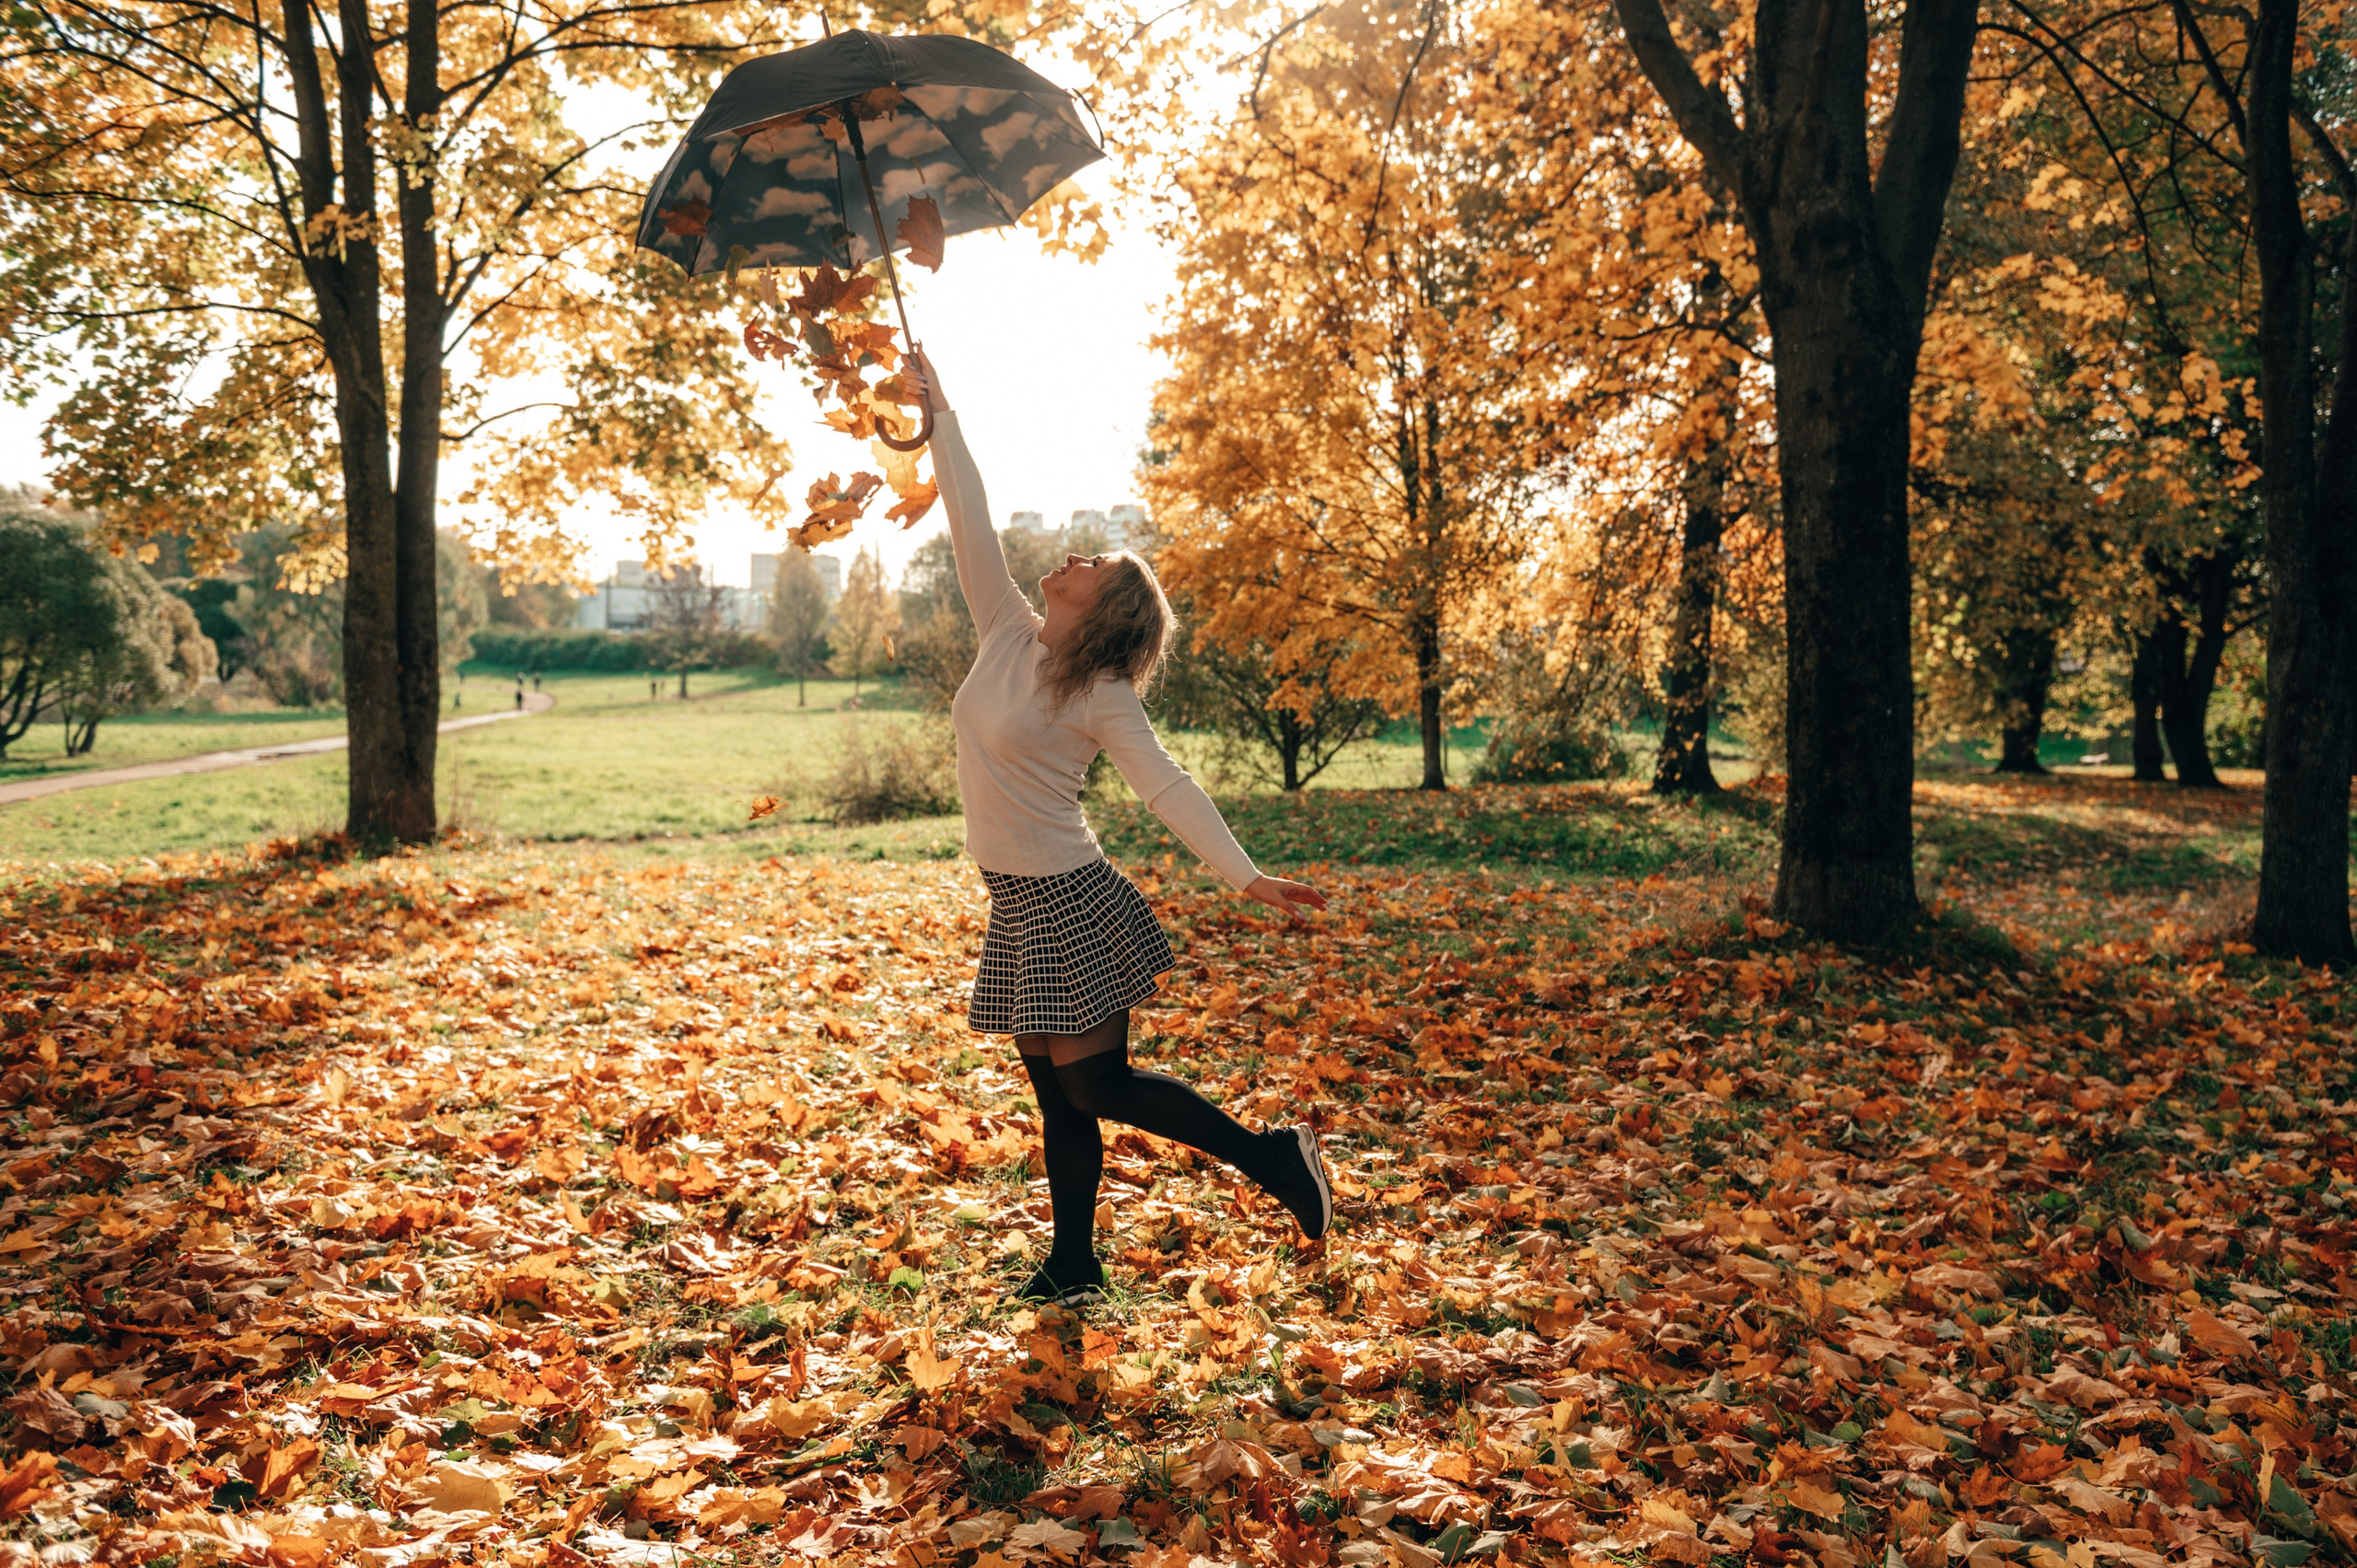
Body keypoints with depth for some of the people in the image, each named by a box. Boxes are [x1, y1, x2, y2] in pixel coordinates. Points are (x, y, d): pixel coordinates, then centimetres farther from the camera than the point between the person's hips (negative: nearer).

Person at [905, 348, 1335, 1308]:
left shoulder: (1101, 695, -12)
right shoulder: (1005, 633, 5)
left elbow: (1167, 787, -17)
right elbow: (971, 518, 7)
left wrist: (1245, 876, -26)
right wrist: (938, 414, 9)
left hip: (1069, 902, -7)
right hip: (1016, 904, 7)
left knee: (1096, 1086, -4)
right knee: (1057, 1094, 12)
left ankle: (1274, 1157, 9)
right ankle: (1073, 1270, 23)